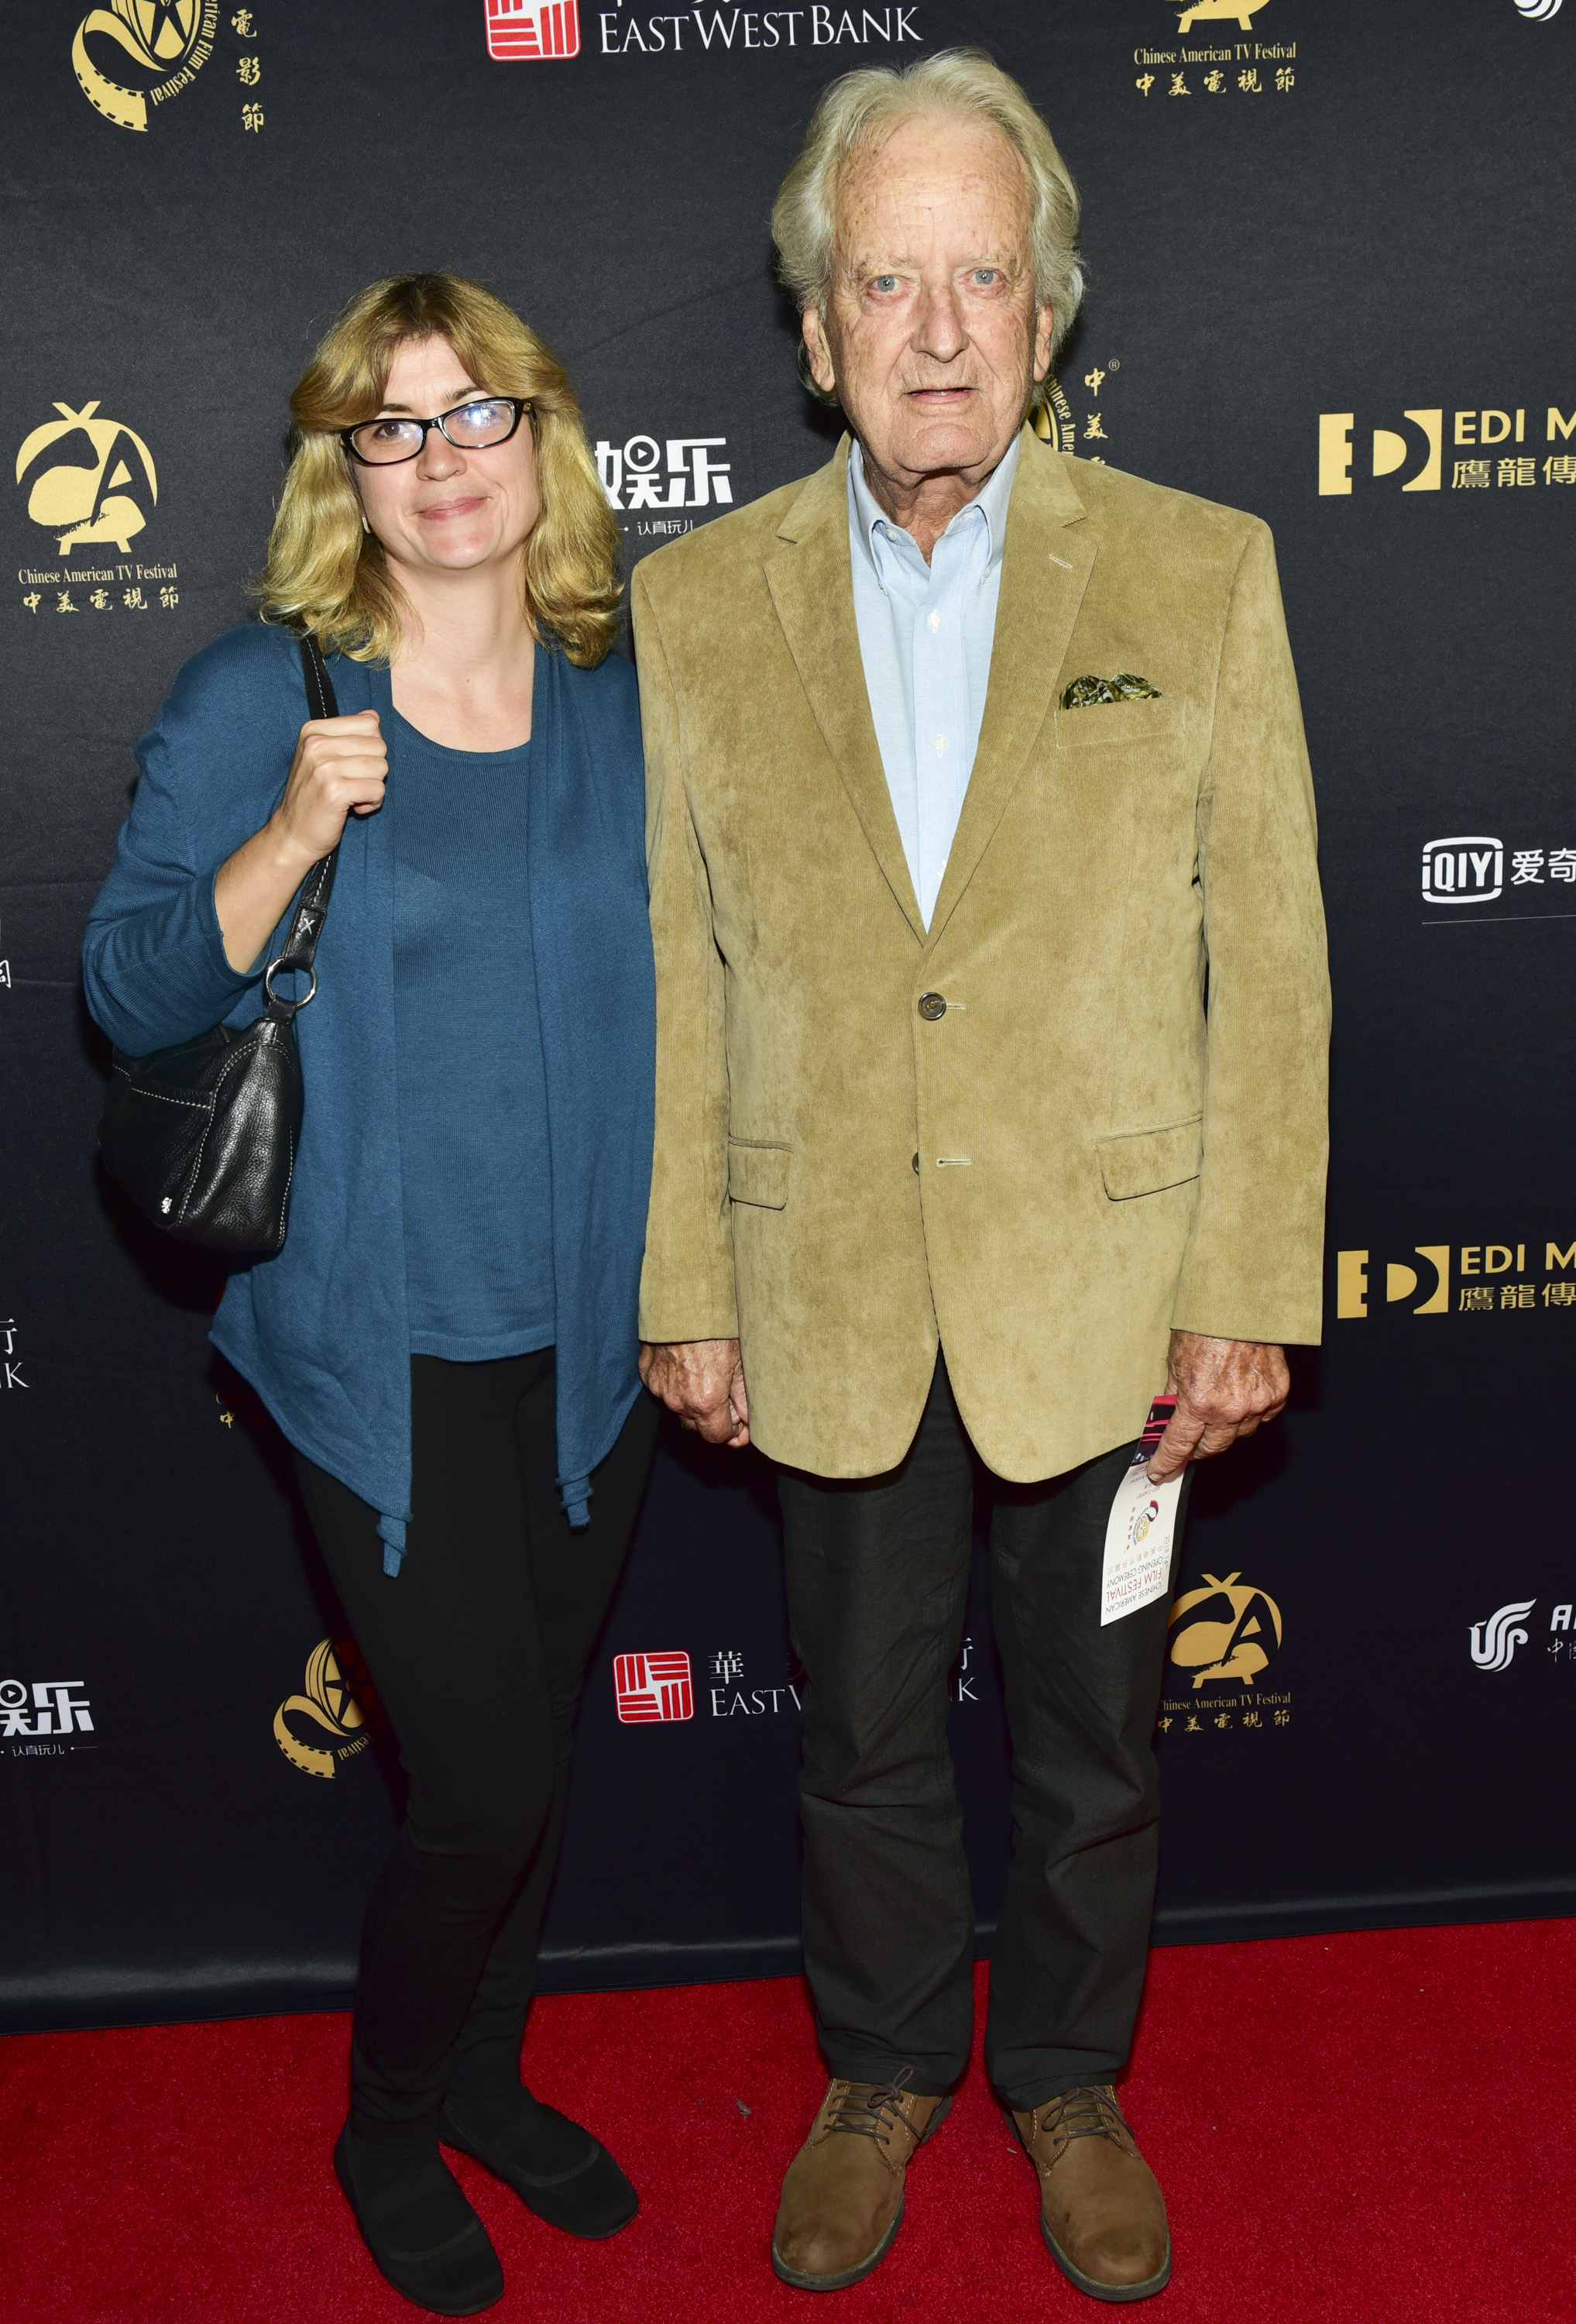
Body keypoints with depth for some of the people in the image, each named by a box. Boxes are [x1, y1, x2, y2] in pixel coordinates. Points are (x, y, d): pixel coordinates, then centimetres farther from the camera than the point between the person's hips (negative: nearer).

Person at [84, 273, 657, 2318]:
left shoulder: (622, 702, 3)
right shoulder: (259, 698, -7)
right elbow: (132, 996, -8)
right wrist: (291, 838, -24)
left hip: (592, 1333, 4)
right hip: (384, 1347, -4)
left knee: (535, 1746, 17)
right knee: (489, 1781, 0)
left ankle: (487, 2077, 43)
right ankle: (387, 2130, 30)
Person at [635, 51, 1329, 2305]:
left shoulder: (1200, 573, -5)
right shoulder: (694, 608, -1)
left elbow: (1269, 964, -5)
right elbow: (675, 984, 1)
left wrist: (1249, 1290, -7)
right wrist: (676, 1292, 1)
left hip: (1103, 1294, 0)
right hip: (832, 1305, 1)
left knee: (1093, 1741, 17)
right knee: (864, 1739, 18)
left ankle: (1070, 2081, 43)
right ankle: (883, 2074, 44)